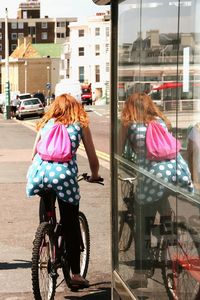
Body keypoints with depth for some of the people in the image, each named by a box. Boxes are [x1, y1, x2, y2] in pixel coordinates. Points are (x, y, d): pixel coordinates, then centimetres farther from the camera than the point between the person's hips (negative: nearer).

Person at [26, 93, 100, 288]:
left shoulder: (46, 123, 23)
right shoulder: (80, 126, 17)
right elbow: (93, 159, 17)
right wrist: (94, 176, 36)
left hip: (38, 171, 2)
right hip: (63, 174, -2)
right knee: (71, 226, 7)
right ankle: (75, 274, 6)